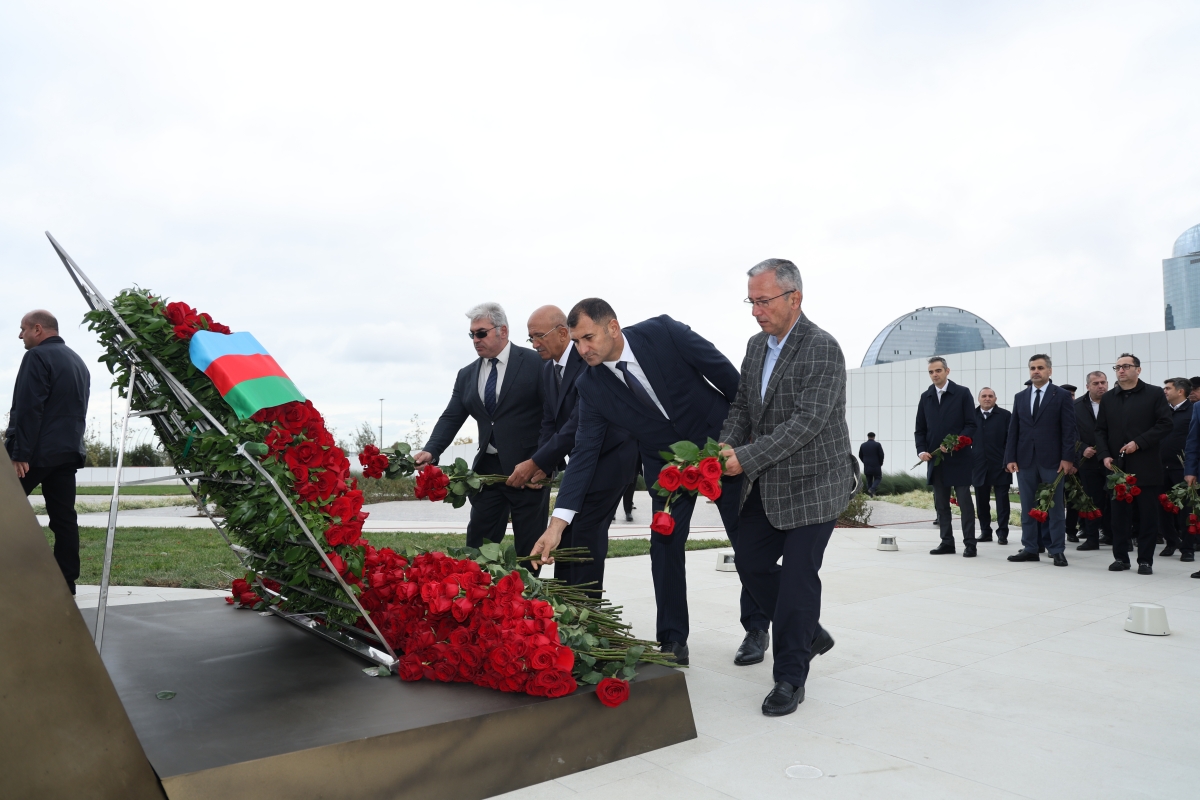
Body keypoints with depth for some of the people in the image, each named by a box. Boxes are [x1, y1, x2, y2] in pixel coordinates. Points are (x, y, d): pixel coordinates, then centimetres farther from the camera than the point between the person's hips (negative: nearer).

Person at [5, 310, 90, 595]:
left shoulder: (37, 356, -8)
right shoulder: (78, 362, 19)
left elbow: (28, 408, -17)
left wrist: (20, 452, -18)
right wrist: (70, 443, 21)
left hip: (38, 451, -8)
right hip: (68, 450, 8)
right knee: (64, 517, 6)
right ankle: (66, 581, 5)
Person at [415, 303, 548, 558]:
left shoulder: (536, 363, -5)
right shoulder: (466, 375, 11)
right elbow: (451, 418, 4)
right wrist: (431, 451, -14)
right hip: (488, 469, 5)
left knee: (529, 548, 5)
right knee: (478, 545, 6)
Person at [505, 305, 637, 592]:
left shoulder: (590, 361, -23)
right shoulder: (548, 368, 4)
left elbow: (578, 425, -28)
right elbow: (550, 422, 4)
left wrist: (536, 463, -26)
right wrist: (544, 467, -12)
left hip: (608, 457, -8)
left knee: (587, 532, -10)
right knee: (565, 532, 8)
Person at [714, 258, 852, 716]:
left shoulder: (822, 349, -17)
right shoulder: (756, 346, 8)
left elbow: (807, 422, -25)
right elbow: (742, 405, 13)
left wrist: (747, 458, -28)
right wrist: (728, 445, -7)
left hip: (813, 482, -8)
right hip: (768, 484, 8)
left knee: (798, 577, -3)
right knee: (750, 563, 10)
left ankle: (790, 679, 12)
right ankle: (809, 634, 32)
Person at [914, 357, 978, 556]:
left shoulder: (962, 393, -2)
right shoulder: (925, 397, 10)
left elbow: (971, 425, -6)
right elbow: (920, 429, 12)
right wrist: (921, 450, -5)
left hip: (959, 458, -4)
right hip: (935, 459, 5)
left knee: (964, 502, 1)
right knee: (941, 504, 8)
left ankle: (969, 544, 7)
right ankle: (947, 542, 15)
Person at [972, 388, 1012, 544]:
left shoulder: (1005, 415, 1)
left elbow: (1010, 439, -3)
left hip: (1000, 465, -3)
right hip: (979, 466, 3)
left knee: (1002, 500, 1)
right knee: (981, 501, 8)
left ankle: (1002, 533, 6)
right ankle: (985, 531, 18)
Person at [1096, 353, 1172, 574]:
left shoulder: (1155, 395, 2)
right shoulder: (1108, 399, 12)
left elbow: (1165, 425, -6)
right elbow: (1100, 430, 11)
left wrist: (1138, 443, -15)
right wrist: (1105, 455, -3)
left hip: (1146, 468, -3)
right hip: (1117, 467, 3)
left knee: (1147, 515, 2)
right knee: (1120, 515, 6)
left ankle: (1145, 560, 9)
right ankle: (1120, 557, 13)